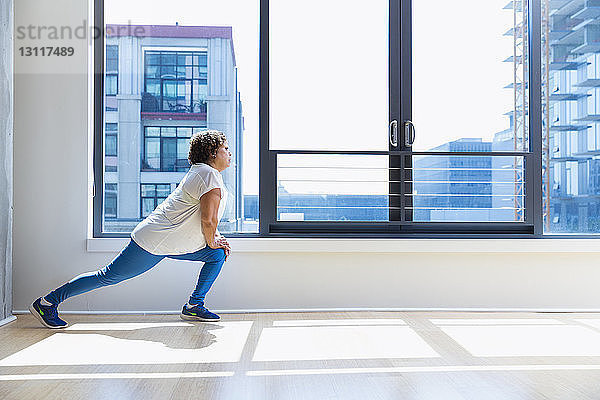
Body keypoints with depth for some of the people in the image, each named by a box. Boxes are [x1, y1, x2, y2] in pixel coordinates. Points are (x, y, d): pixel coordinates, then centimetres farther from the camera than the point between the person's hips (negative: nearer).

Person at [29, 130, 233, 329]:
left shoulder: (199, 171, 14)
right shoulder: (209, 174, -19)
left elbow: (206, 216, 25)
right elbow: (208, 220, -24)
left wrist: (217, 236, 13)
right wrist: (211, 241, -6)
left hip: (170, 241, 10)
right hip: (153, 243, -10)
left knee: (218, 254, 7)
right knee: (109, 276, -2)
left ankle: (193, 306, 10)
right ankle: (46, 303, 12)